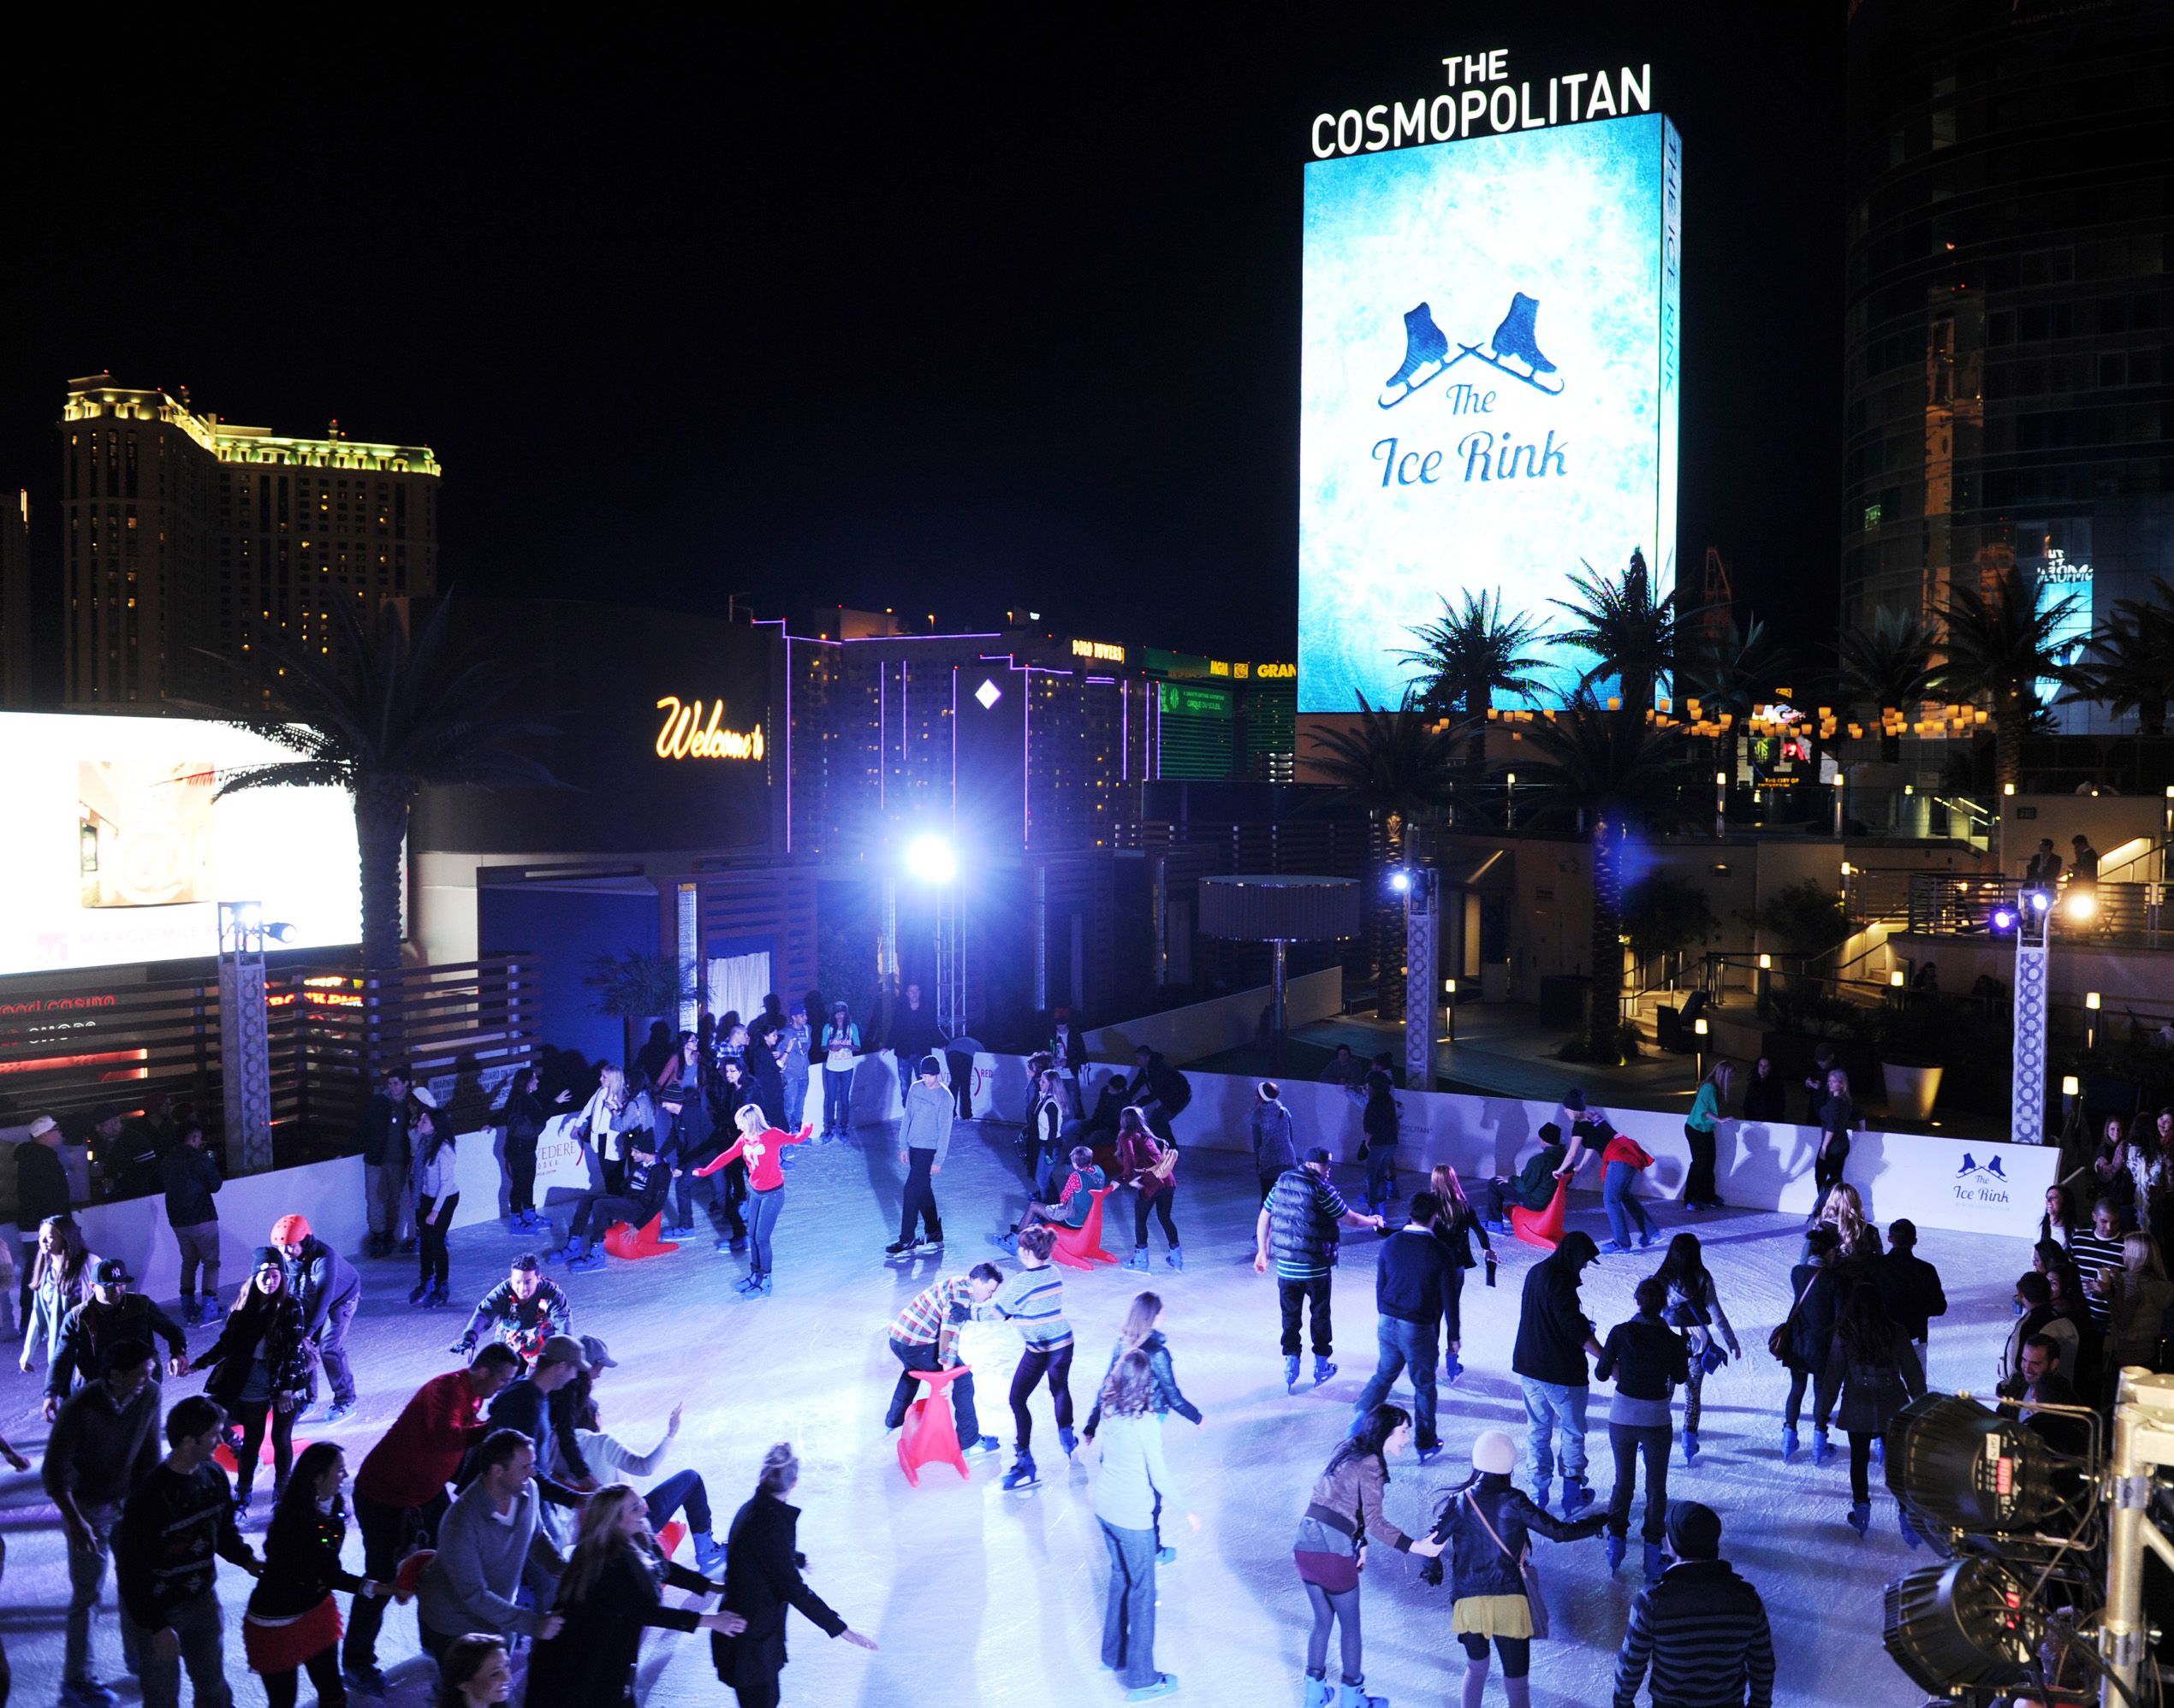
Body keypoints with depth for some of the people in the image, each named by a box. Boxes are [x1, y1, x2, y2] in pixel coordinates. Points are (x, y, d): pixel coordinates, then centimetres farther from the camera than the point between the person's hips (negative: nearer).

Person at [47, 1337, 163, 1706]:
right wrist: (76, 1522, -25)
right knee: (87, 1595, 3)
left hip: (127, 1501, 5)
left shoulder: (150, 1395, -15)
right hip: (87, 1508, -5)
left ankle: (138, 1651, 36)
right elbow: (55, 1472, -21)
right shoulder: (79, 1410, -29)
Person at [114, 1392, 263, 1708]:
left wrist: (246, 1560, -6)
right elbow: (131, 1570, -21)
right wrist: (156, 1627, -19)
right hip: (157, 1610, -5)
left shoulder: (213, 1476, -6)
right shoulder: (149, 1496, -27)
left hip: (202, 1600, 6)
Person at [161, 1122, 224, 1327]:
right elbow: (215, 1186, -7)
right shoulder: (201, 1159, -14)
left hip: (177, 1220, 6)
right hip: (202, 1218, -6)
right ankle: (208, 1309, -3)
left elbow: (166, 1183, 15)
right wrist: (212, 1163, 6)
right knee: (210, 1262, 4)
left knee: (189, 1261, 18)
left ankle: (188, 1309, 18)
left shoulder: (167, 1161, 2)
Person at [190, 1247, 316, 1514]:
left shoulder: (291, 1307, -11)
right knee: (252, 1439, 9)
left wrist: (286, 1388, -16)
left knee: (281, 1438, 8)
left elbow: (293, 1348, -13)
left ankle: (282, 1491, 25)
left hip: (286, 1383, -2)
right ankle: (242, 1494, 24)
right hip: (253, 1384, 2)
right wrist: (197, 1364, 4)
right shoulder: (244, 1307, -2)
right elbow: (227, 1342, 8)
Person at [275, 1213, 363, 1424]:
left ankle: (345, 1401, 1)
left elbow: (324, 1297, -38)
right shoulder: (282, 1257, -18)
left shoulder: (324, 1258, -36)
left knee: (329, 1348, -13)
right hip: (308, 1302, 6)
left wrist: (308, 1331, -42)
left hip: (340, 1299, -6)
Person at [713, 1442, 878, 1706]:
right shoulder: (770, 1523, -28)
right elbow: (793, 1588, -27)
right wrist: (840, 1628, -23)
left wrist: (797, 1558, 45)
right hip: (751, 1642, -9)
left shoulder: (753, 1509, 2)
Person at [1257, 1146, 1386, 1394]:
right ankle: (1321, 1366, 25)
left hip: (1285, 1267, 4)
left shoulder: (1282, 1183, 3)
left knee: (1290, 1315, 12)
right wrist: (1374, 1222, 12)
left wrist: (1262, 1252, 16)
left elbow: (1263, 1218, 7)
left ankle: (1291, 1364, 10)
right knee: (1320, 1314, 14)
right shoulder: (1321, 1190, -14)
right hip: (1316, 1267, -4)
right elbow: (1350, 1220, -7)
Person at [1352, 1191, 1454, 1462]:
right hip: (1419, 1329, -4)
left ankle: (1362, 1413, 3)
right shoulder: (1440, 1252, -14)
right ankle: (1426, 1444, 25)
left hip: (1387, 1324, 4)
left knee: (1384, 1373, 22)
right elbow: (1448, 1297, -9)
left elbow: (1379, 1284, 7)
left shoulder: (1391, 1244, -2)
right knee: (1424, 1385, 13)